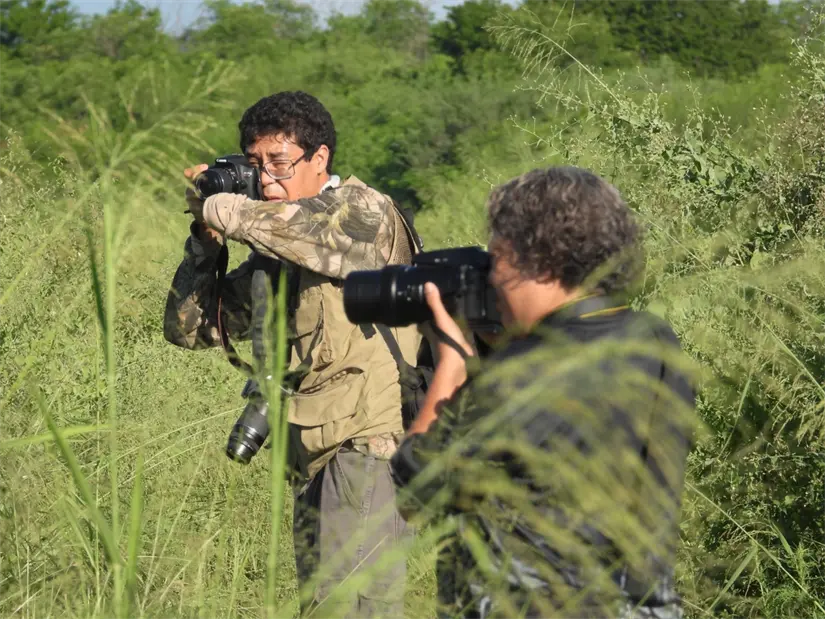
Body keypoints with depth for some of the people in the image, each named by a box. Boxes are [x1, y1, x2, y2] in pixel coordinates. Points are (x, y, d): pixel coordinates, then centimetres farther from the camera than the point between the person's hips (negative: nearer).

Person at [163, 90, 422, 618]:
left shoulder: (364, 209, -6)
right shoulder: (271, 254, 14)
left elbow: (317, 231, -29)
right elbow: (189, 327, 16)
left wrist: (222, 210, -13)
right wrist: (206, 238, 0)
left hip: (370, 443, -8)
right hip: (313, 456, 8)